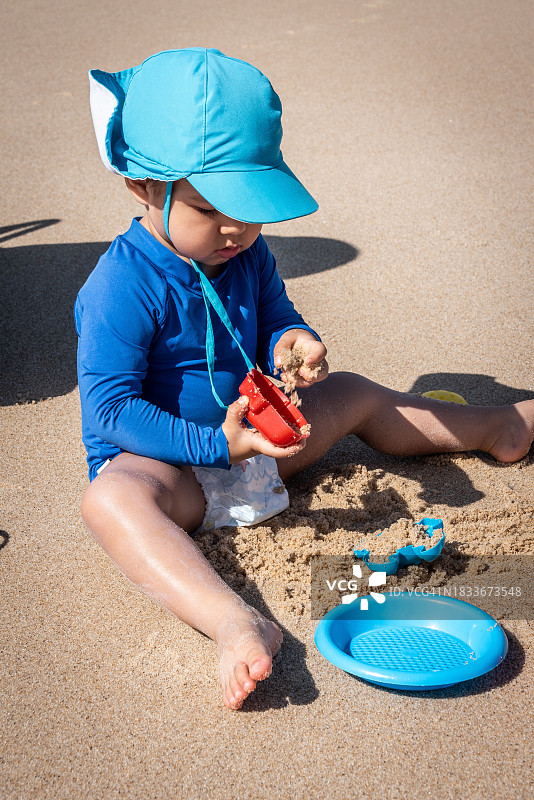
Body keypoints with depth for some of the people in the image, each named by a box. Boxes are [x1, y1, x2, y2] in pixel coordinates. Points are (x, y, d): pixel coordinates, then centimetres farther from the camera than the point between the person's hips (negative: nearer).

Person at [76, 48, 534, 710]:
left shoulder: (247, 254, -2)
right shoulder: (122, 286, -24)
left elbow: (274, 319, 10)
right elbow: (109, 410, -25)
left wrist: (291, 342, -17)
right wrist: (218, 445, -33)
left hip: (253, 436, 7)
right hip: (169, 461, -7)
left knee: (353, 395, 13)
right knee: (110, 499, -39)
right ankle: (236, 624, -60)